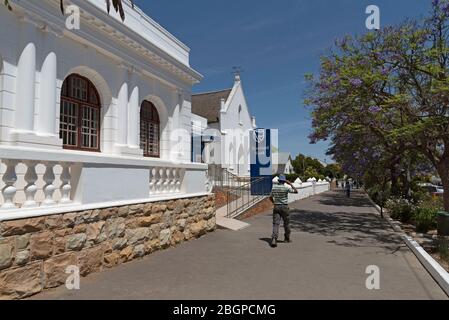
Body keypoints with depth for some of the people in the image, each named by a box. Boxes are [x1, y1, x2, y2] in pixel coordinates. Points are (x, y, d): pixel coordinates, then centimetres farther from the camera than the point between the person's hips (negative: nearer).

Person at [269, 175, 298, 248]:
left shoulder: (274, 187, 3)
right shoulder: (286, 187, -10)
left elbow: (271, 197, 13)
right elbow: (296, 191, 0)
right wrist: (290, 183, 3)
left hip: (276, 207, 2)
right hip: (284, 207, -2)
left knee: (276, 223, -3)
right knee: (286, 223, 15)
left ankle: (274, 239, -20)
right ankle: (287, 239, 29)